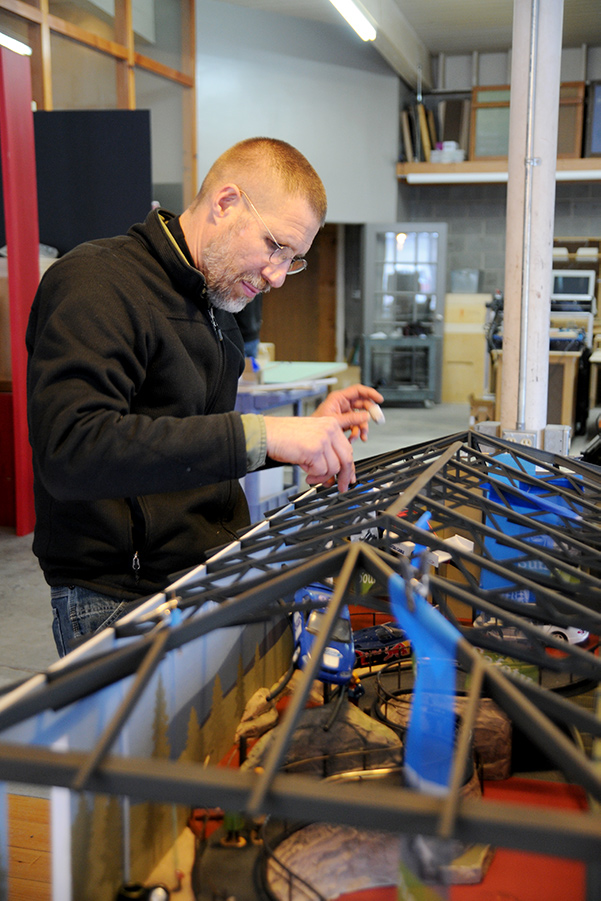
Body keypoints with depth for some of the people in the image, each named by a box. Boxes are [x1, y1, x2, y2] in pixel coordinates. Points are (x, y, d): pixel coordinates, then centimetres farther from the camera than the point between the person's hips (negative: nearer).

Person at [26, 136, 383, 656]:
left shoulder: (214, 303, 17)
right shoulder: (95, 285, -13)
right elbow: (71, 452, -29)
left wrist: (307, 431, 8)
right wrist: (258, 435, -31)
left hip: (216, 574, 8)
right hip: (123, 604, -8)